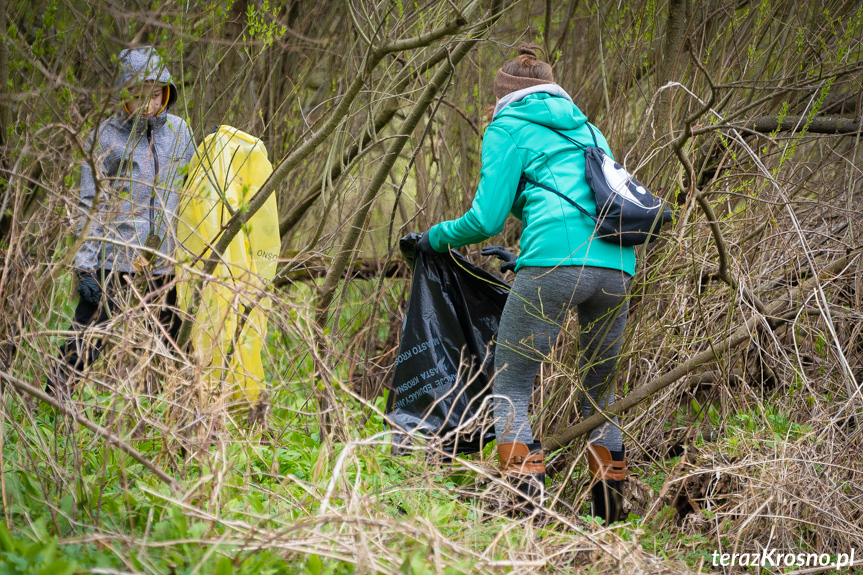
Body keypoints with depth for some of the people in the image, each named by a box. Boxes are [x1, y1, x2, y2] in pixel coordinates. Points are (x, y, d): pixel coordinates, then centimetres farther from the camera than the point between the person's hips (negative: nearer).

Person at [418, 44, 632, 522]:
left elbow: (487, 218, 3)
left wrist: (435, 238, 22)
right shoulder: (585, 128, 30)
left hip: (557, 266, -6)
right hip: (617, 266, 6)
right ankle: (610, 515, 21)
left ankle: (527, 505, -11)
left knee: (510, 389, 1)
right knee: (598, 394, 20)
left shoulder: (509, 127, 11)